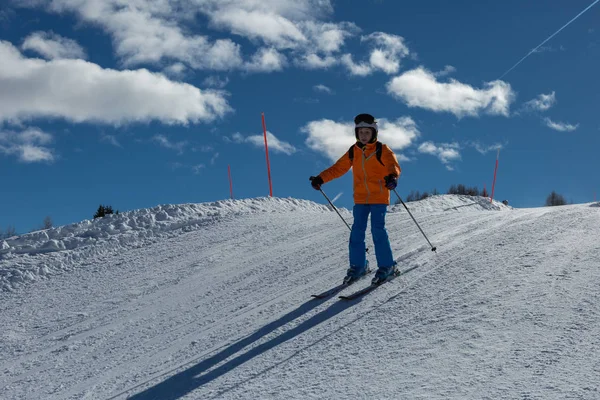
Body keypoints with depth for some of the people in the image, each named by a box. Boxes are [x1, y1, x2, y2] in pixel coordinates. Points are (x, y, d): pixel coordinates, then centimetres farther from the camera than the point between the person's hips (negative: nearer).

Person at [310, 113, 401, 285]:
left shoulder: (382, 150, -5)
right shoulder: (353, 152, 9)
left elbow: (394, 165, -17)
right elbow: (338, 168, 13)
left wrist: (392, 176, -39)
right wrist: (321, 178, 3)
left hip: (379, 197, -4)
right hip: (360, 198, 4)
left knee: (378, 230, -11)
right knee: (357, 231, 1)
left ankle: (386, 266, 0)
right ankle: (358, 266, 13)